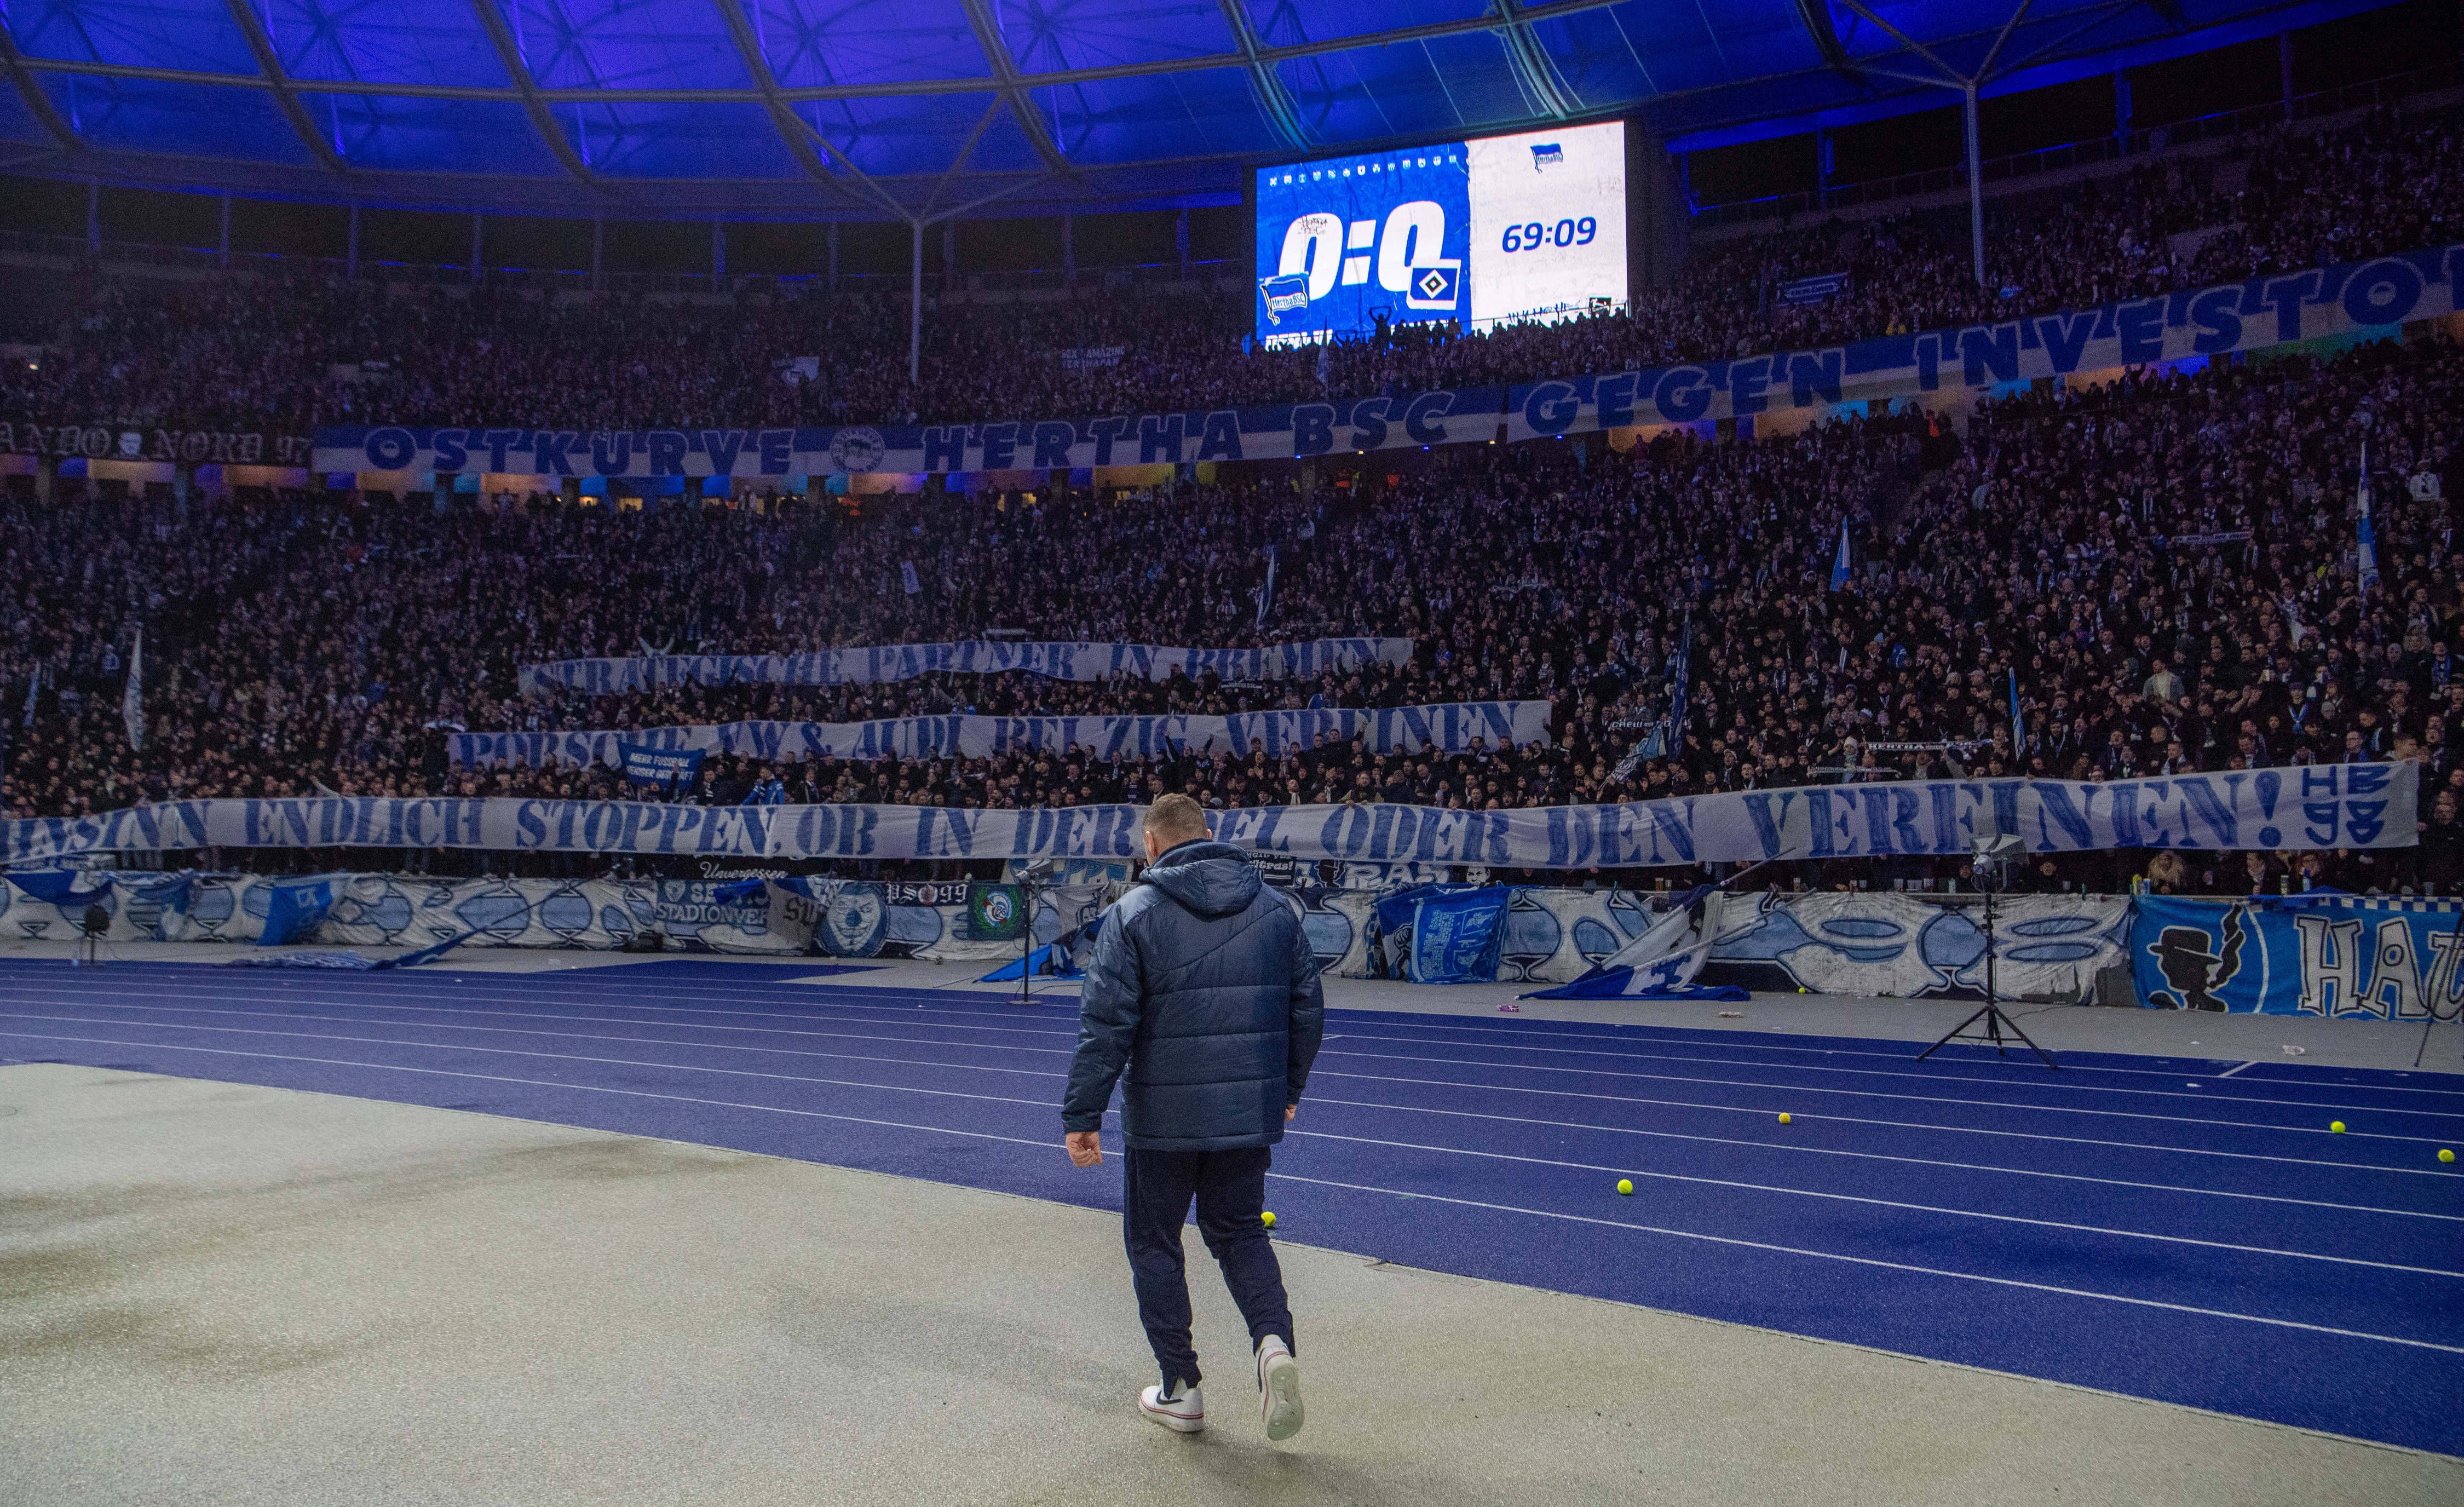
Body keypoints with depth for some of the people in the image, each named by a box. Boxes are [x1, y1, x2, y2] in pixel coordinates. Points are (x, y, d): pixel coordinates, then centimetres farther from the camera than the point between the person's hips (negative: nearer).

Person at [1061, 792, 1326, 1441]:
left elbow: (1105, 1024, -13)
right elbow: (1308, 1008, 10)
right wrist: (1288, 1087, 23)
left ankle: (1180, 1390, 18)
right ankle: (1274, 1341, -3)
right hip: (1251, 1113, 4)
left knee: (1154, 1243, 13)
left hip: (1163, 1118, -4)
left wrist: (1082, 1115, -8)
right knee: (1239, 1230, 21)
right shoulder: (1275, 908, 5)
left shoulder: (1135, 913, -8)